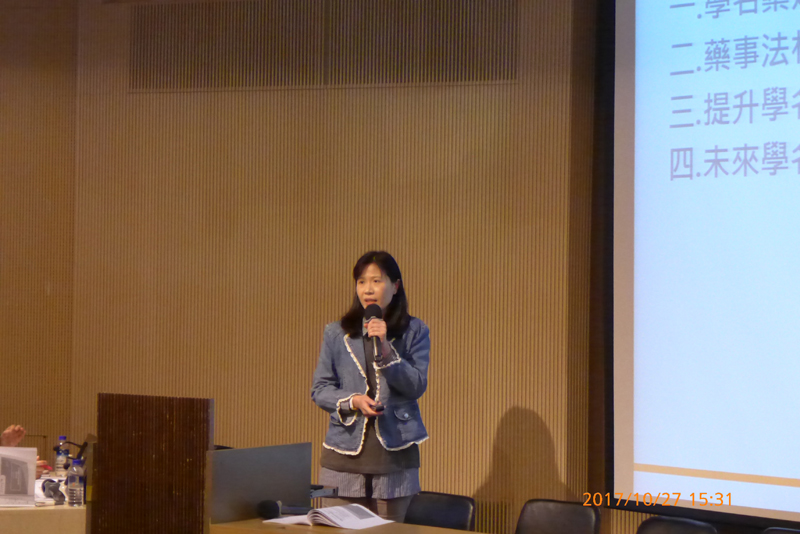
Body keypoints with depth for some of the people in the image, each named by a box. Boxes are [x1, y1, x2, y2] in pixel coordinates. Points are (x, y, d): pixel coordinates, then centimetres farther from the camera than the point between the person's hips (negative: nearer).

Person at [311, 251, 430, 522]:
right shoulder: (336, 333, 9)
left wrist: (385, 349, -13)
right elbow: (319, 389, 8)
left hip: (394, 452, -1)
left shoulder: (414, 332, 6)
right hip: (345, 450, 1)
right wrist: (352, 401, -11)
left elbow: (417, 386, -2)